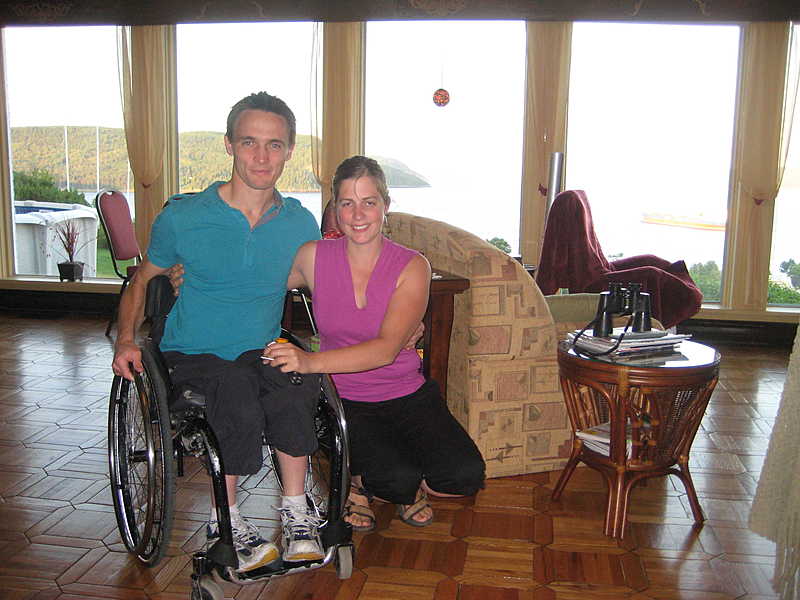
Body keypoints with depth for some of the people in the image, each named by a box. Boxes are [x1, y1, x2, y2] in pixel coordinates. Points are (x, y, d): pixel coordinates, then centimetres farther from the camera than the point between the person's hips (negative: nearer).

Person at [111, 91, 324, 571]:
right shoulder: (183, 218, -2)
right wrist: (127, 339, -3)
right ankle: (225, 523, -11)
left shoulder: (300, 223, 4)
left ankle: (296, 513, -15)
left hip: (265, 351, 2)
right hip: (193, 355, -2)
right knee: (239, 404, -34)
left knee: (299, 386, -33)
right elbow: (143, 280, 13)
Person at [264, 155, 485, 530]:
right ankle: (357, 481, 10)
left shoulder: (412, 267, -8)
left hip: (408, 396, 1)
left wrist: (311, 362, -35)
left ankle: (407, 487, 15)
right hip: (346, 401, -1)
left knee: (465, 476, -18)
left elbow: (387, 348, -23)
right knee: (399, 479, -26)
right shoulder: (313, 257, -4)